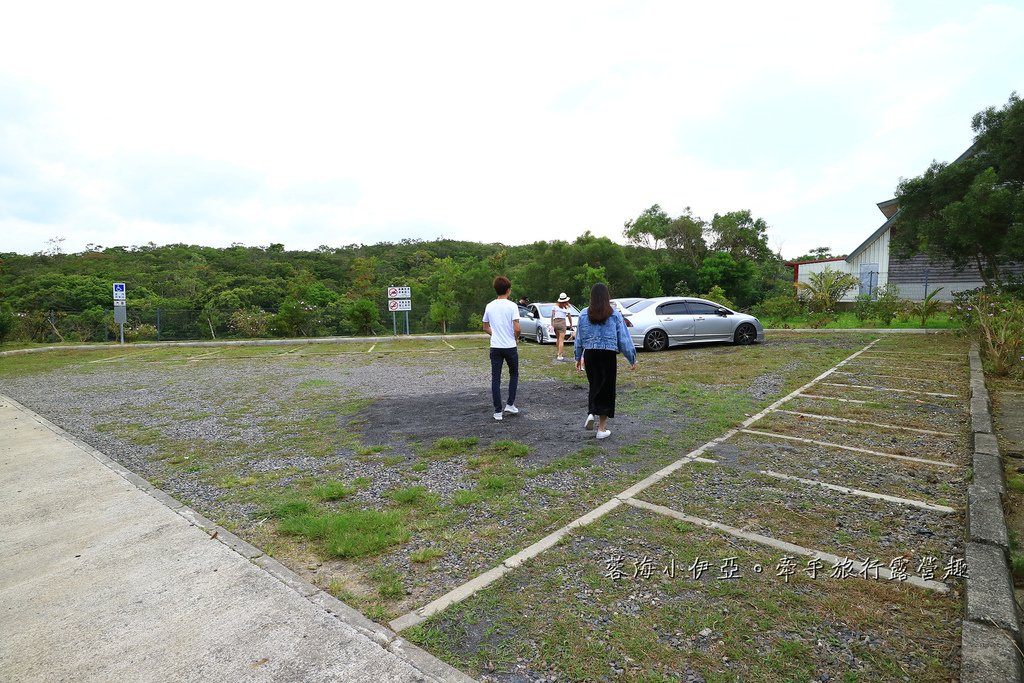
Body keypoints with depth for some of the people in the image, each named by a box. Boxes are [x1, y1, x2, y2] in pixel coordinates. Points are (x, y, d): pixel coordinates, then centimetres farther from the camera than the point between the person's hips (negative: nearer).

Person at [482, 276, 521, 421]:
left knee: (495, 379, 5)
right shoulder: (512, 306, -10)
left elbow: (486, 328, 11)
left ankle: (498, 411, 5)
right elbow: (517, 328, -15)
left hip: (495, 347, 3)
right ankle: (510, 404, 16)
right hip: (510, 347, -3)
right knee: (513, 374, 18)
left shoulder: (489, 306, 4)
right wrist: (516, 338, 4)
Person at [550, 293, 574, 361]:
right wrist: (571, 324, 27)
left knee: (558, 339, 21)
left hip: (555, 322, 4)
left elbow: (552, 316, 3)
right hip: (562, 323, -4)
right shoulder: (566, 308, 2)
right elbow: (569, 316, 13)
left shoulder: (555, 307, 7)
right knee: (561, 340, -3)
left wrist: (552, 325, 6)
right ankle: (559, 355, -8)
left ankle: (558, 353, 30)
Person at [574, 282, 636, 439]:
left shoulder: (584, 314, 1)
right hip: (608, 355, -2)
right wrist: (632, 359, 6)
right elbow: (624, 338, -2)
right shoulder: (614, 315, -4)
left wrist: (578, 357, 19)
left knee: (594, 385, 22)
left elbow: (579, 338, 7)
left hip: (590, 354, 2)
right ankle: (602, 428, 13)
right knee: (606, 388, 8)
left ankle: (591, 413, 0)